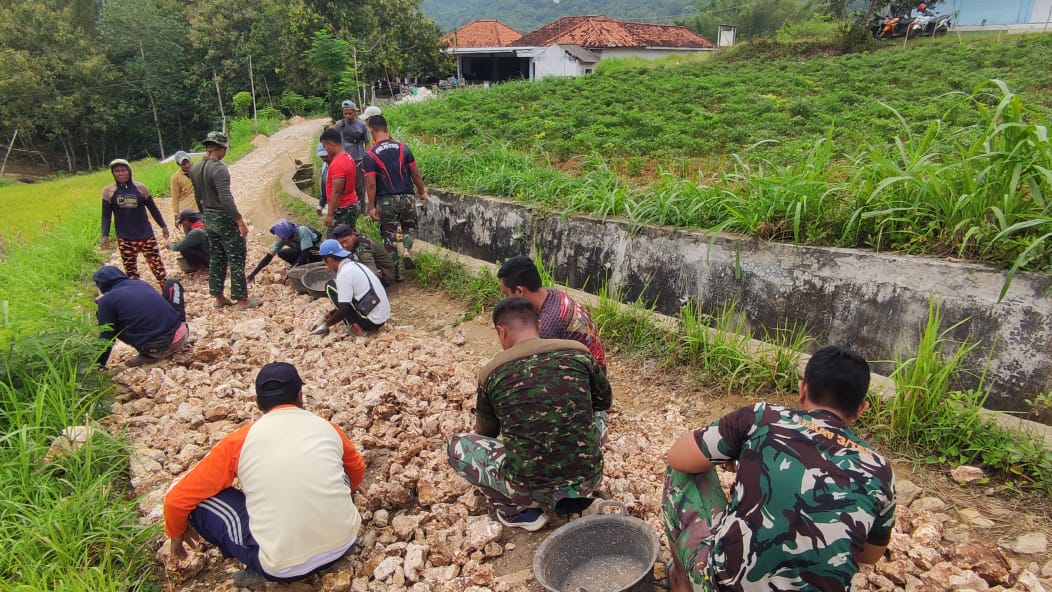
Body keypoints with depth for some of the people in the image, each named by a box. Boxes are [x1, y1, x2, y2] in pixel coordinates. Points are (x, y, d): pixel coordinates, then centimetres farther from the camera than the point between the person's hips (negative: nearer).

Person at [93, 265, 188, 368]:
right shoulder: (140, 283, 18)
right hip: (182, 335, 5)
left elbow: (106, 337, 7)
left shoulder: (107, 300, 3)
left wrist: (99, 365, 19)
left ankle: (148, 354, 7)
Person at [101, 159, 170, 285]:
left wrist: (163, 226, 11)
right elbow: (106, 215, 4)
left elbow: (153, 208, 10)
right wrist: (105, 235, -3)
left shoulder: (140, 188, 2)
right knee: (130, 268, 6)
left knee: (156, 263, 1)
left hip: (145, 234, 0)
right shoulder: (108, 191, 2)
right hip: (124, 238, 1)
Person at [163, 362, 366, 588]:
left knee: (198, 501, 11)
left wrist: (177, 536, 30)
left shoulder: (239, 440, 1)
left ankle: (261, 569, 8)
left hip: (285, 568, -3)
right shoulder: (327, 428, 8)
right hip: (345, 542, 4)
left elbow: (177, 499, 8)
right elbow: (357, 470, 28)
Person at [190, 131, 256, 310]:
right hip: (224, 218, -8)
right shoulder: (219, 169, -20)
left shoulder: (195, 168, 7)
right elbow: (226, 199, -27)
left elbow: (198, 196, 16)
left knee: (216, 258, 15)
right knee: (236, 259, 0)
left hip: (208, 219, 8)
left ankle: (218, 297, 21)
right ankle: (241, 300, 3)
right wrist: (241, 222, -25)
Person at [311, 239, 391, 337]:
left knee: (330, 286, 0)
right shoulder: (355, 265, 13)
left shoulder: (343, 274, -15)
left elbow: (343, 310, -15)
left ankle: (355, 327, -4)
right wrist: (331, 314, 25)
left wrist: (327, 324, 1)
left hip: (370, 321, -9)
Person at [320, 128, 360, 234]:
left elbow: (336, 192, -23)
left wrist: (330, 214, -20)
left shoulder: (337, 164, -21)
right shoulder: (348, 158, 10)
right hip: (352, 205, 10)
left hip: (342, 209, -10)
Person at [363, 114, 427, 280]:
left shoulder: (370, 154, -9)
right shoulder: (402, 147, -1)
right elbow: (416, 174, 2)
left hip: (386, 201, -2)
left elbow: (371, 184, -11)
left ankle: (395, 271, 15)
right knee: (410, 227, 23)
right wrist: (422, 192, 15)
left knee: (389, 236, 11)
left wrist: (372, 207, -4)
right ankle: (407, 250, -5)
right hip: (406, 197, 2)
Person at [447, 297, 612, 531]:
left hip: (530, 489, -2)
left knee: (457, 445, 17)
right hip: (588, 480, 3)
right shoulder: (578, 351, -2)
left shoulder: (491, 372, -3)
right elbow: (605, 401, 18)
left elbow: (486, 432, 17)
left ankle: (518, 511, 10)